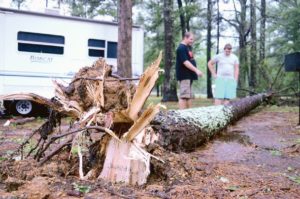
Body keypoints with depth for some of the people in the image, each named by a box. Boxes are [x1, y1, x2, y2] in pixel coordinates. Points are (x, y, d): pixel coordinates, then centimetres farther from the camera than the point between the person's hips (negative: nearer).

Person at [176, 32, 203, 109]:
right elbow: (185, 62, -23)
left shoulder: (188, 47, 17)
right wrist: (196, 70, -27)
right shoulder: (181, 48, -13)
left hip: (189, 75, 10)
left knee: (189, 96, 13)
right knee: (184, 95, -11)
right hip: (184, 75, -10)